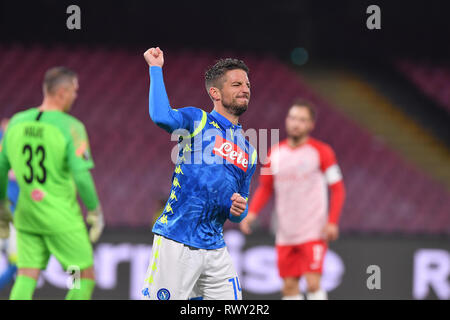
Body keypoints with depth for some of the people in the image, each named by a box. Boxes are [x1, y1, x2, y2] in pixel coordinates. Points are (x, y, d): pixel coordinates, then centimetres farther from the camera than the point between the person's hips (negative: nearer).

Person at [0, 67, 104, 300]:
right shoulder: (71, 127, -14)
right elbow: (81, 176, -19)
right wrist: (95, 212, -6)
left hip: (27, 215, 5)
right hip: (62, 219, -5)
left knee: (26, 280, 6)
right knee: (85, 278, 8)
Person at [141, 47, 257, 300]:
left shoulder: (248, 150, 18)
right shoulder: (197, 121, 1)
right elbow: (161, 116, -24)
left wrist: (239, 210, 0)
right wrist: (156, 68, -16)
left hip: (215, 249, 6)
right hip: (177, 243, -6)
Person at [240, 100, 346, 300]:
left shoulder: (321, 152, -5)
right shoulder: (275, 153, 8)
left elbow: (337, 189, -3)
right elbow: (265, 188, 16)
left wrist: (332, 222, -13)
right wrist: (252, 212, 0)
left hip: (313, 232, -5)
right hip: (285, 235, 5)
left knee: (313, 283, -14)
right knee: (289, 287, 3)